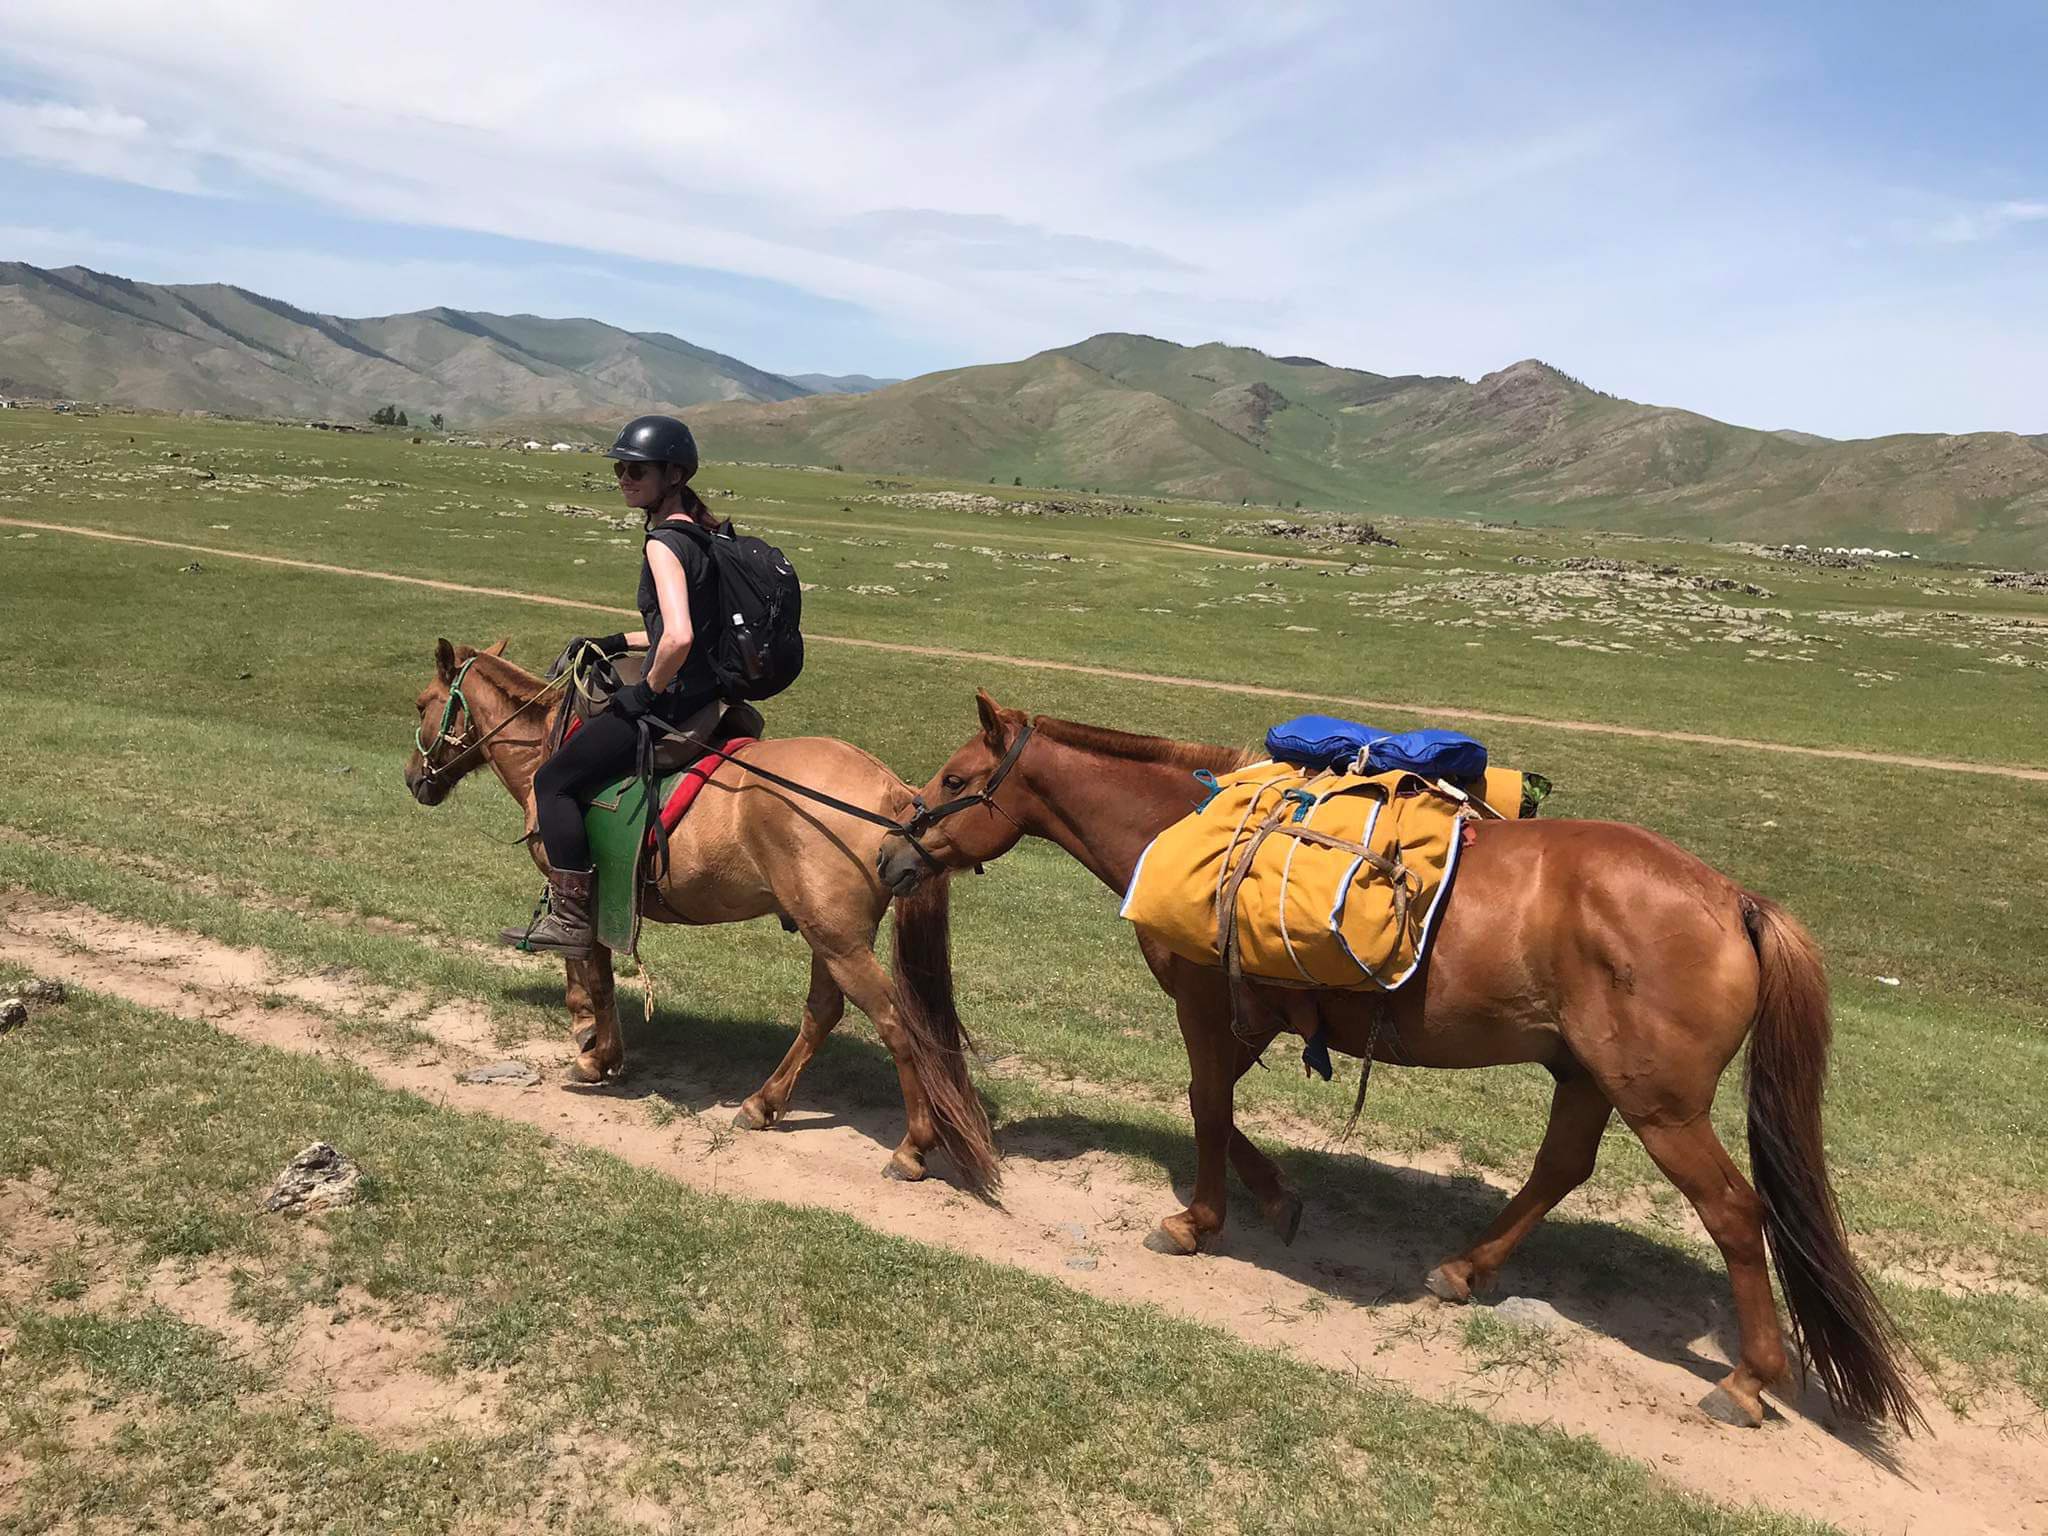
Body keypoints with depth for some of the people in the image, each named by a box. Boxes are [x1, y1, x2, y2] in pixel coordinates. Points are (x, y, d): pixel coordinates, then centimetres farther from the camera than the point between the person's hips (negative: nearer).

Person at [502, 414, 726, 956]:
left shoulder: (664, 542, -19)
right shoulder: (700, 534, 12)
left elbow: (678, 637, -33)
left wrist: (649, 690, -16)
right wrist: (617, 642, 20)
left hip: (671, 701, -10)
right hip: (708, 697, 10)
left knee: (554, 781, 1)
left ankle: (572, 919, 4)